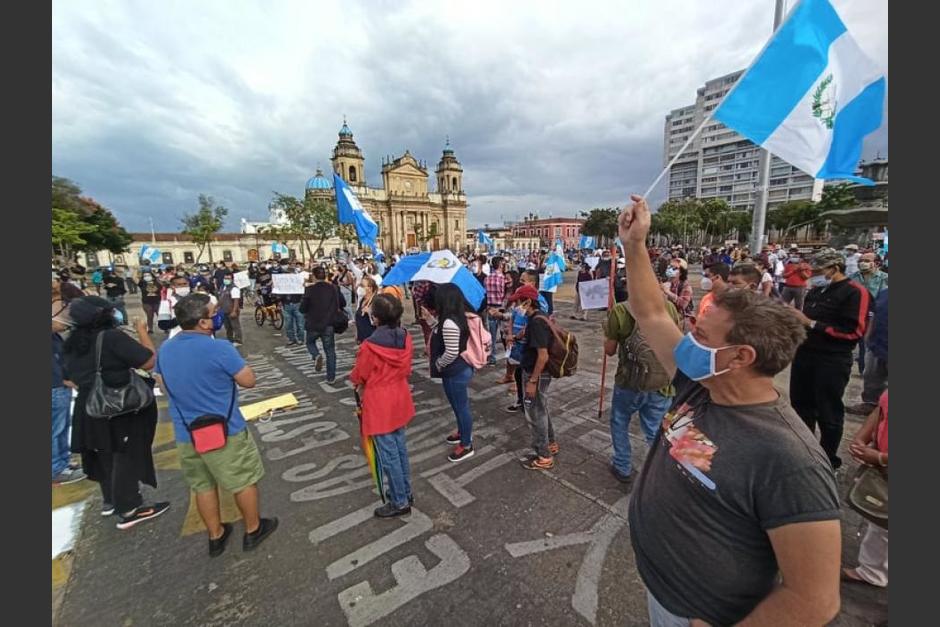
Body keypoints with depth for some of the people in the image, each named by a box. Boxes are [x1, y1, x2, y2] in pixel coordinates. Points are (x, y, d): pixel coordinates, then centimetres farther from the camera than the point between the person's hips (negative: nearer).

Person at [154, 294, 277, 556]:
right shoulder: (220, 348, -23)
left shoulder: (164, 350, -1)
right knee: (244, 481, 13)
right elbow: (249, 380, -14)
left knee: (203, 486, 22)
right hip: (225, 431, -6)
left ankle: (215, 536, 37)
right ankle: (253, 530, 29)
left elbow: (165, 387, 14)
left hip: (185, 434, 7)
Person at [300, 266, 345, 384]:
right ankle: (331, 378, 14)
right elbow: (343, 304, 8)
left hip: (313, 325, -2)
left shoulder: (309, 289, -13)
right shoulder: (334, 288, -3)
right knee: (330, 351, 12)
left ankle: (317, 355, -3)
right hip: (328, 325, 2)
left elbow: (302, 309, -10)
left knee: (310, 342, 27)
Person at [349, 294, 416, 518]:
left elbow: (360, 377, -8)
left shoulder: (370, 345, -25)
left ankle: (400, 502, 24)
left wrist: (360, 389, 14)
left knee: (388, 454, 9)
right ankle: (406, 492, 37)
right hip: (400, 399, 7)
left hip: (379, 404, -6)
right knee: (400, 447, 21)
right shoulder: (406, 337, -7)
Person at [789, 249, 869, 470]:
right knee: (801, 405, 17)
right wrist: (797, 320, 3)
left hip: (832, 362, -8)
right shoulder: (816, 291, 12)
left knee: (828, 412, 5)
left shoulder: (854, 292, -11)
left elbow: (854, 331, -19)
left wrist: (811, 323, -20)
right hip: (805, 355, 8)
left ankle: (828, 460, 22)